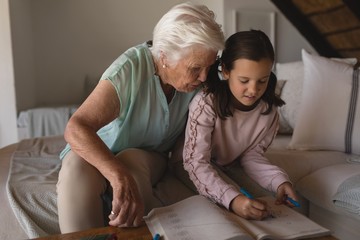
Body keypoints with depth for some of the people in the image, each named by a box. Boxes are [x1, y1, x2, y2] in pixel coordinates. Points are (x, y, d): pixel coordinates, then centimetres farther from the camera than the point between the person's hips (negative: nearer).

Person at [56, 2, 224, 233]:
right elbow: (76, 129, -39)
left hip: (149, 159, 3)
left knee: (131, 161, -33)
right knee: (78, 166, -35)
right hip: (100, 154, -2)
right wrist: (120, 177, -53)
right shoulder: (130, 69, -29)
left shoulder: (197, 77, -14)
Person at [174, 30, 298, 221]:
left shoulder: (268, 109, -15)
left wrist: (279, 180, -25)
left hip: (228, 167, 5)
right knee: (238, 202, -27)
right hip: (191, 163, -4)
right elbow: (197, 162, -35)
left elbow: (251, 155, -6)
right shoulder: (206, 103, -32)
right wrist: (232, 199, -50)